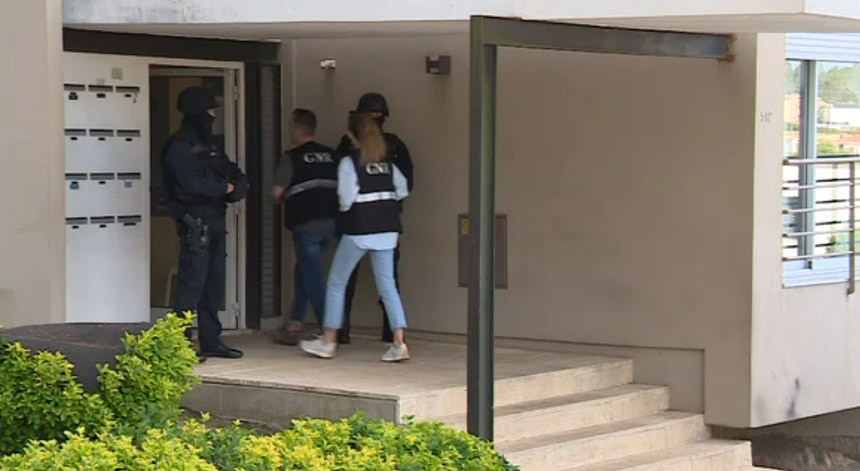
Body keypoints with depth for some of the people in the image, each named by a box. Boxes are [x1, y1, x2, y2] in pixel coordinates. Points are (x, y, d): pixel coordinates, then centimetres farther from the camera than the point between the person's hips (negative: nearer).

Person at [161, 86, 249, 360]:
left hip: (215, 221, 9)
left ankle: (211, 341, 18)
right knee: (192, 284, -9)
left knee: (214, 285, 12)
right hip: (195, 222, -9)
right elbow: (192, 184, -20)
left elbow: (230, 171, 17)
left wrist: (238, 184, -6)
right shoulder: (179, 147, -10)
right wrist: (225, 188, -8)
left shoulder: (208, 145, 18)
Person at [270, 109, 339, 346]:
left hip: (306, 224, -6)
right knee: (304, 270, 19)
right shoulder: (331, 155, 8)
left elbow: (277, 192, -8)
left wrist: (285, 199, 12)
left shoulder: (293, 157, -7)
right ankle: (294, 326, 21)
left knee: (312, 276, -1)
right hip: (330, 221, 6)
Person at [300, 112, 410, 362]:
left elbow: (346, 199, -15)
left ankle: (328, 341, 13)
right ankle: (398, 343, -5)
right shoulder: (387, 161, 7)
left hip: (358, 229, -5)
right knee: (387, 284, 6)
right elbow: (402, 189, 7)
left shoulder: (349, 162, -9)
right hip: (387, 229, 5)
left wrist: (346, 210, 6)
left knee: (337, 282, 9)